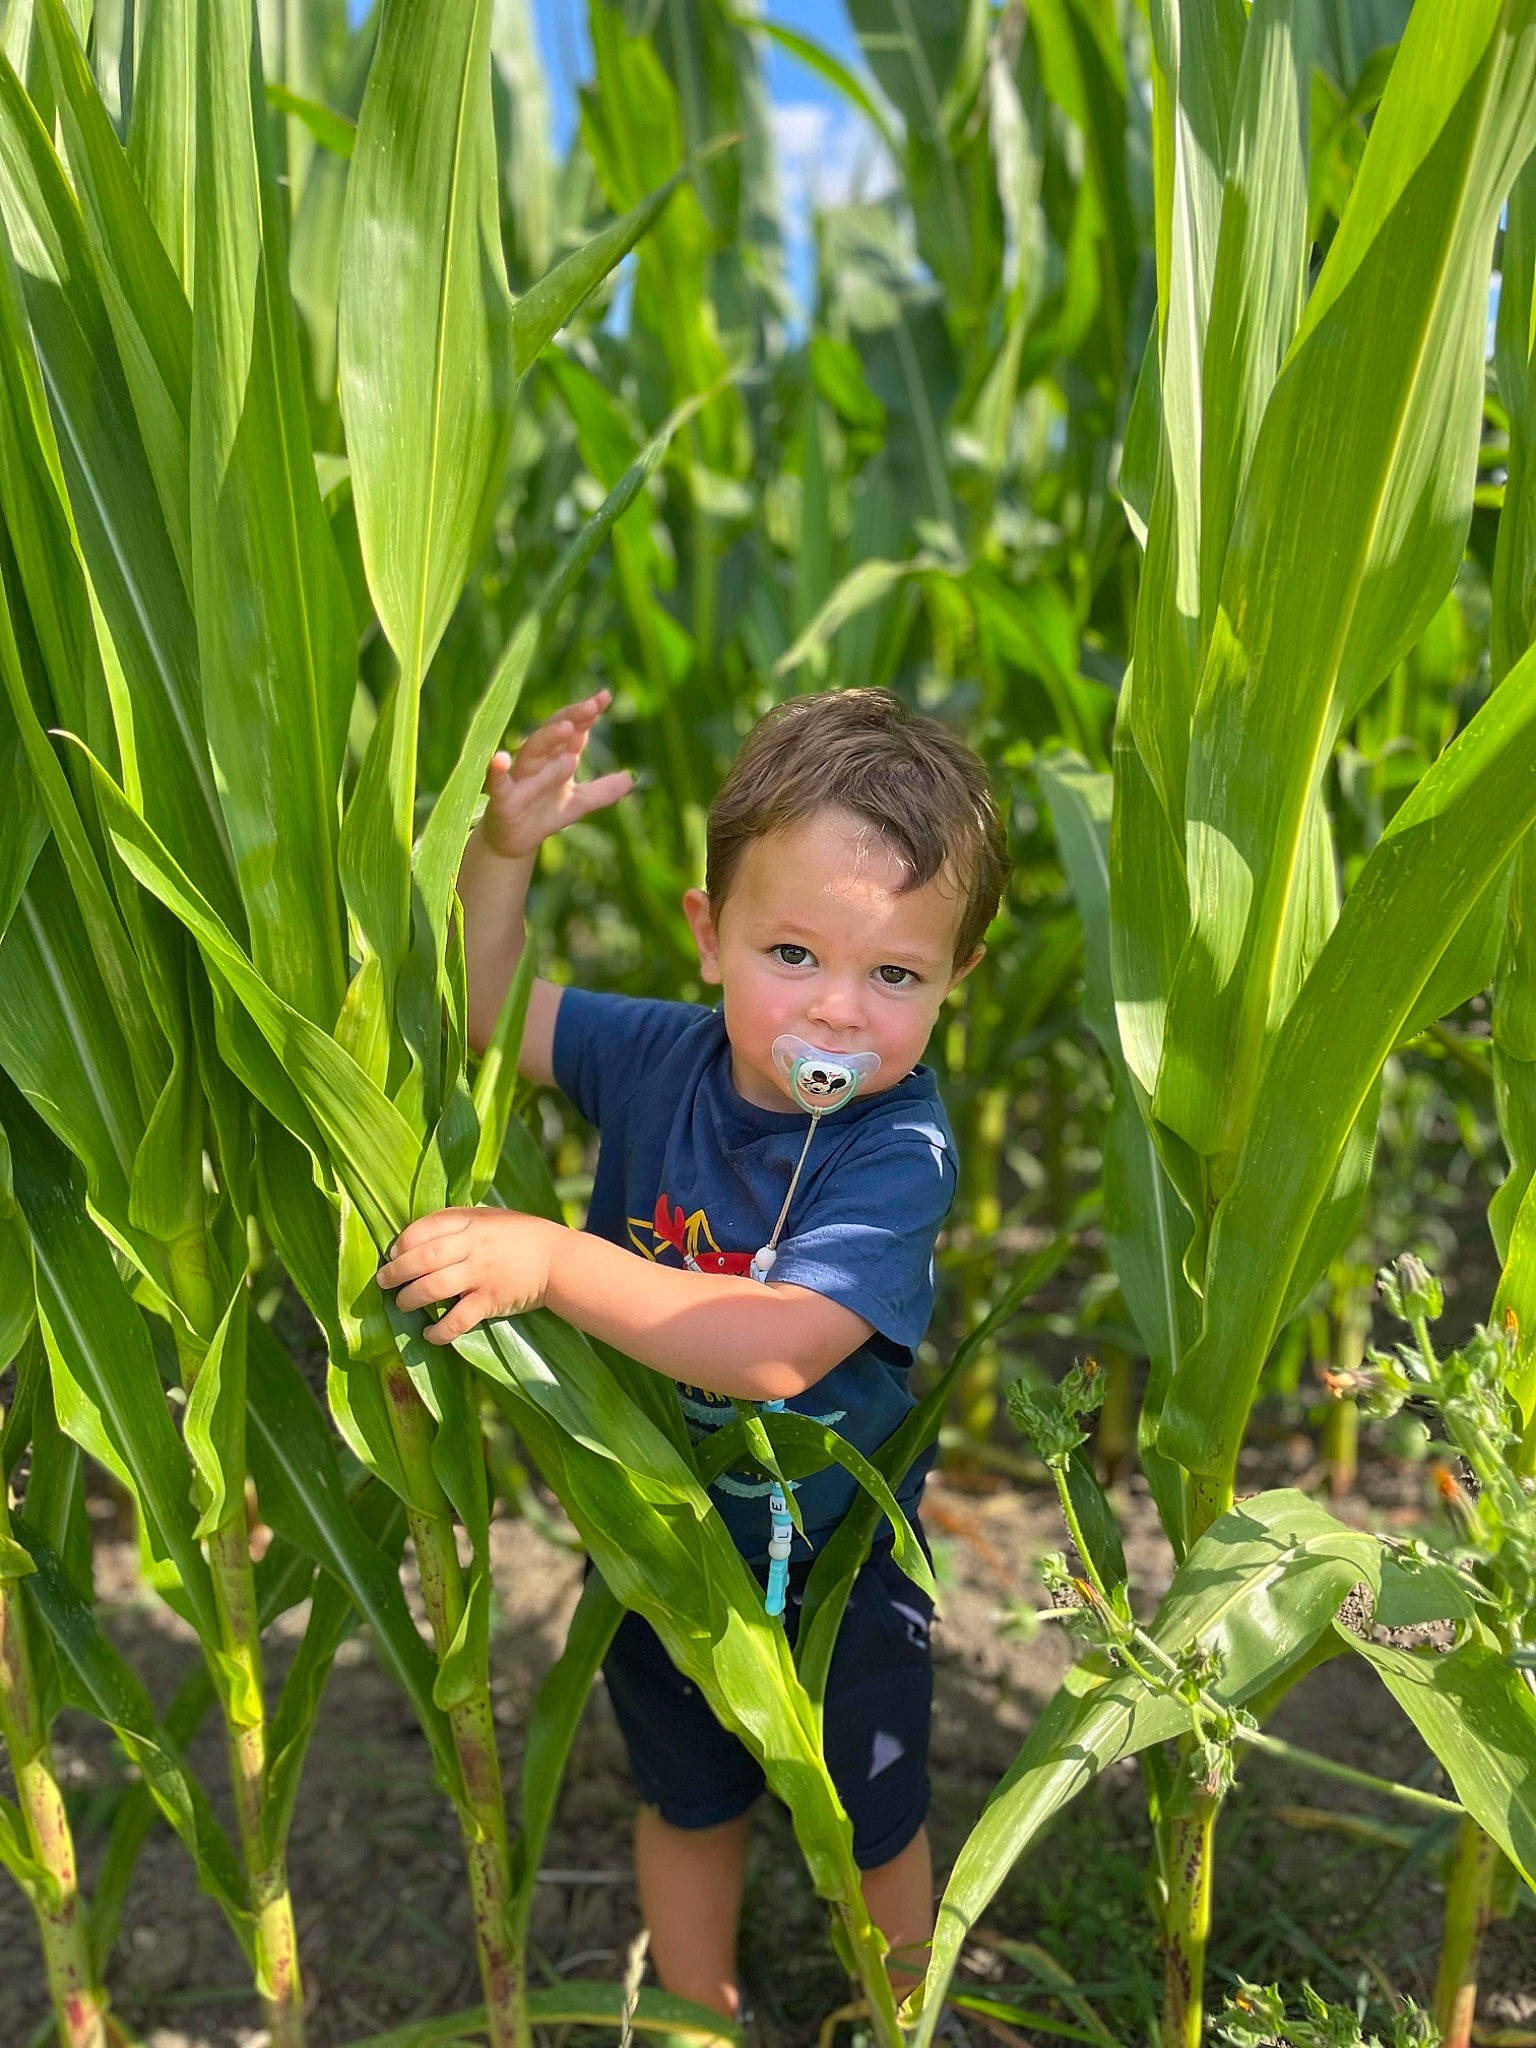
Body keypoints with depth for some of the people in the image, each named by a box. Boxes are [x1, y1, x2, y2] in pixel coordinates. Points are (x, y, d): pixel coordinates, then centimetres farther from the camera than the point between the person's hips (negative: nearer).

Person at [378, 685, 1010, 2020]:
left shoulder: (900, 1152, -31)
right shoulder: (655, 1056, -15)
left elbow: (777, 1350, -42)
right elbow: (485, 1006, -4)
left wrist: (548, 1260, -45)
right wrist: (502, 850, -21)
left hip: (837, 1564, -4)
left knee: (873, 1822, 22)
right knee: (687, 1802, 28)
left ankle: (903, 2015, 53)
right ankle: (698, 2010, 56)